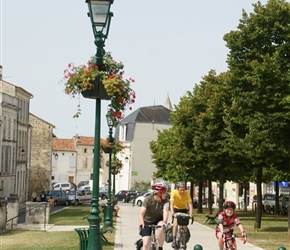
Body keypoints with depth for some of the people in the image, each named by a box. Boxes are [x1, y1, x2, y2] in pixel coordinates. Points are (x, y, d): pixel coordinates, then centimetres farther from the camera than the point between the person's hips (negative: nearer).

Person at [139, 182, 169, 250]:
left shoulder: (165, 201, -16)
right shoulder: (148, 199, -21)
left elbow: (165, 211, -33)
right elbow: (141, 213, -28)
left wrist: (164, 221, -54)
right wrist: (141, 222, -50)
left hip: (158, 220, 1)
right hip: (147, 222, -1)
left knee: (161, 228, -35)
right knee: (146, 244, -12)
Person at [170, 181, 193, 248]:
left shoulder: (187, 193, -26)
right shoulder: (174, 192, -28)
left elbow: (190, 204, -30)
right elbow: (171, 204, -35)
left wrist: (191, 214, -45)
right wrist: (172, 213, -49)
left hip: (184, 209, 1)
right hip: (176, 208, -1)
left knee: (184, 225, -11)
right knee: (176, 223, -21)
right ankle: (174, 240, -14)